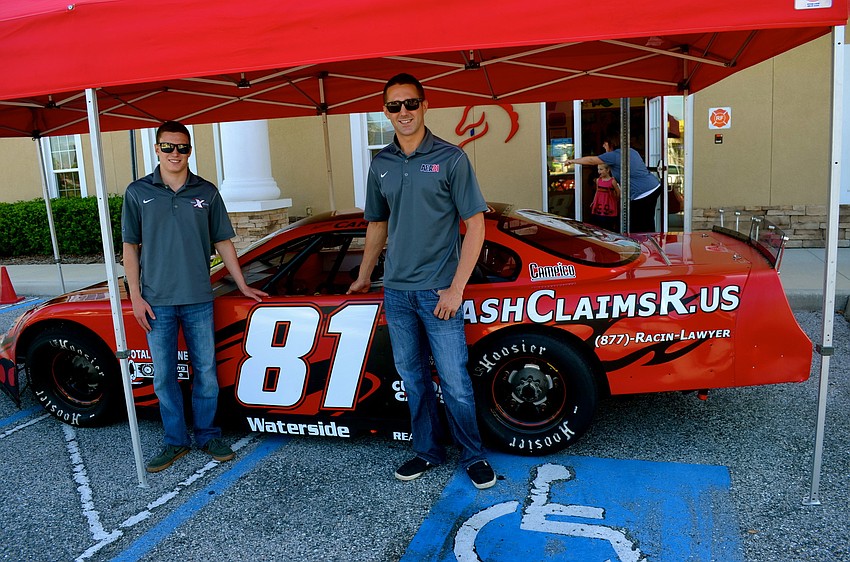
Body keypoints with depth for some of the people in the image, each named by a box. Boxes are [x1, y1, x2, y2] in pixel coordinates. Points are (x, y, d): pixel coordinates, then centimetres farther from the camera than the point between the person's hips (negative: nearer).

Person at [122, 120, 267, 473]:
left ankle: (207, 436, 23)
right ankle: (176, 442, 22)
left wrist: (242, 285, 7)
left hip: (198, 300, 1)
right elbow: (130, 247, 4)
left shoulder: (206, 192, 5)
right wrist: (136, 297, -3)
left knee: (206, 372, 7)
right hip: (157, 302, 0)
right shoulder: (138, 193, 2)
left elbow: (222, 242, 10)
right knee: (164, 376, 7)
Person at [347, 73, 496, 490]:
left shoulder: (450, 158, -6)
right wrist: (363, 277, 23)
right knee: (412, 377, 14)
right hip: (396, 291, 5)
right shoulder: (381, 164, 8)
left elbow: (475, 224, -8)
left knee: (454, 381, 0)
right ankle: (427, 450, 30)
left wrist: (456, 288, -13)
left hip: (438, 291, -4)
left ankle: (473, 456, 20)